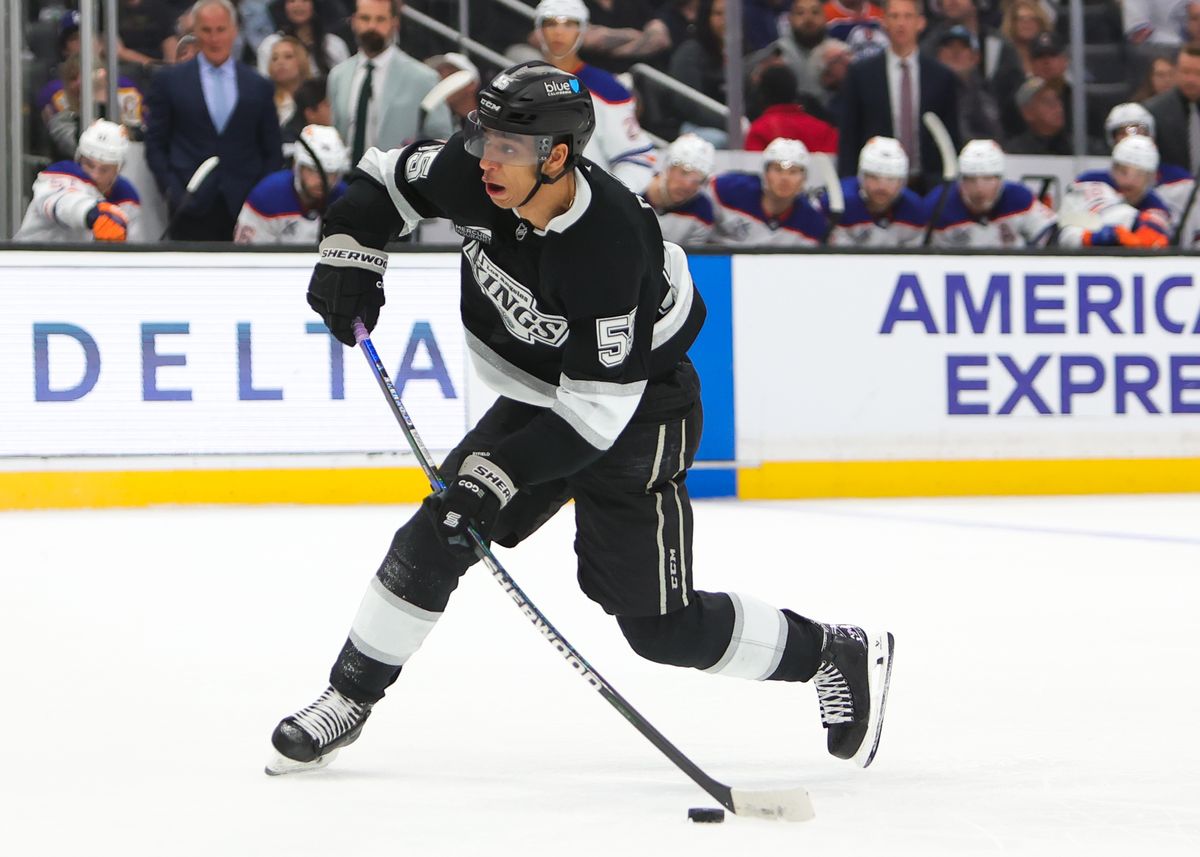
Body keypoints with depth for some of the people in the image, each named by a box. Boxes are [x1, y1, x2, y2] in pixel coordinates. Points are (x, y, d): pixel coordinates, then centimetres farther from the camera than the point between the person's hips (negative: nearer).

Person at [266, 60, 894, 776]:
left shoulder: (611, 250, -36)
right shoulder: (474, 178, -18)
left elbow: (598, 410, -32)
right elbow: (387, 176, 3)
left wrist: (498, 475, -35)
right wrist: (351, 253, -14)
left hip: (634, 415, -7)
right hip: (537, 400, 7)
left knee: (659, 625, -6)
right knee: (434, 539, -4)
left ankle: (840, 657, 11)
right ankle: (349, 698, 11)